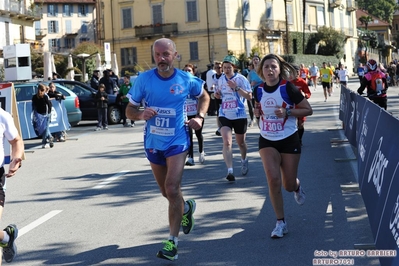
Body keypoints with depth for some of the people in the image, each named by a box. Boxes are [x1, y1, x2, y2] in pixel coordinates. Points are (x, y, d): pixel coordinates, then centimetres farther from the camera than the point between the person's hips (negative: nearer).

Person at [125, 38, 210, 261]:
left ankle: (173, 240, -7)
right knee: (167, 192, 16)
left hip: (177, 141, -3)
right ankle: (186, 208, 49)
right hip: (153, 142, 3)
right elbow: (130, 110, -1)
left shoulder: (187, 80, -7)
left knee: (172, 189, -16)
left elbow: (204, 96, 13)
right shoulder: (144, 79, -7)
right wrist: (141, 114, -23)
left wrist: (200, 117, -4)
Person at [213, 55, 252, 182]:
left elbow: (249, 96, -14)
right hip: (224, 115, 2)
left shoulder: (241, 79, -9)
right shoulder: (221, 79, 5)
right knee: (227, 142, -16)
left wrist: (236, 87, -25)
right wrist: (217, 95, -2)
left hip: (239, 115, -2)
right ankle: (230, 171, -21)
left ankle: (244, 161, 47)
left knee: (241, 142, 15)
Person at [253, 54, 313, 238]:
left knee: (289, 185, 5)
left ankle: (297, 187, 45)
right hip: (267, 142, 2)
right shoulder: (259, 91, -2)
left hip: (289, 140, -2)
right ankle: (280, 223, 0)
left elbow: (308, 110, -10)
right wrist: (257, 112, -4)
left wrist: (287, 112, -23)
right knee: (273, 179, -14)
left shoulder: (288, 88, -14)